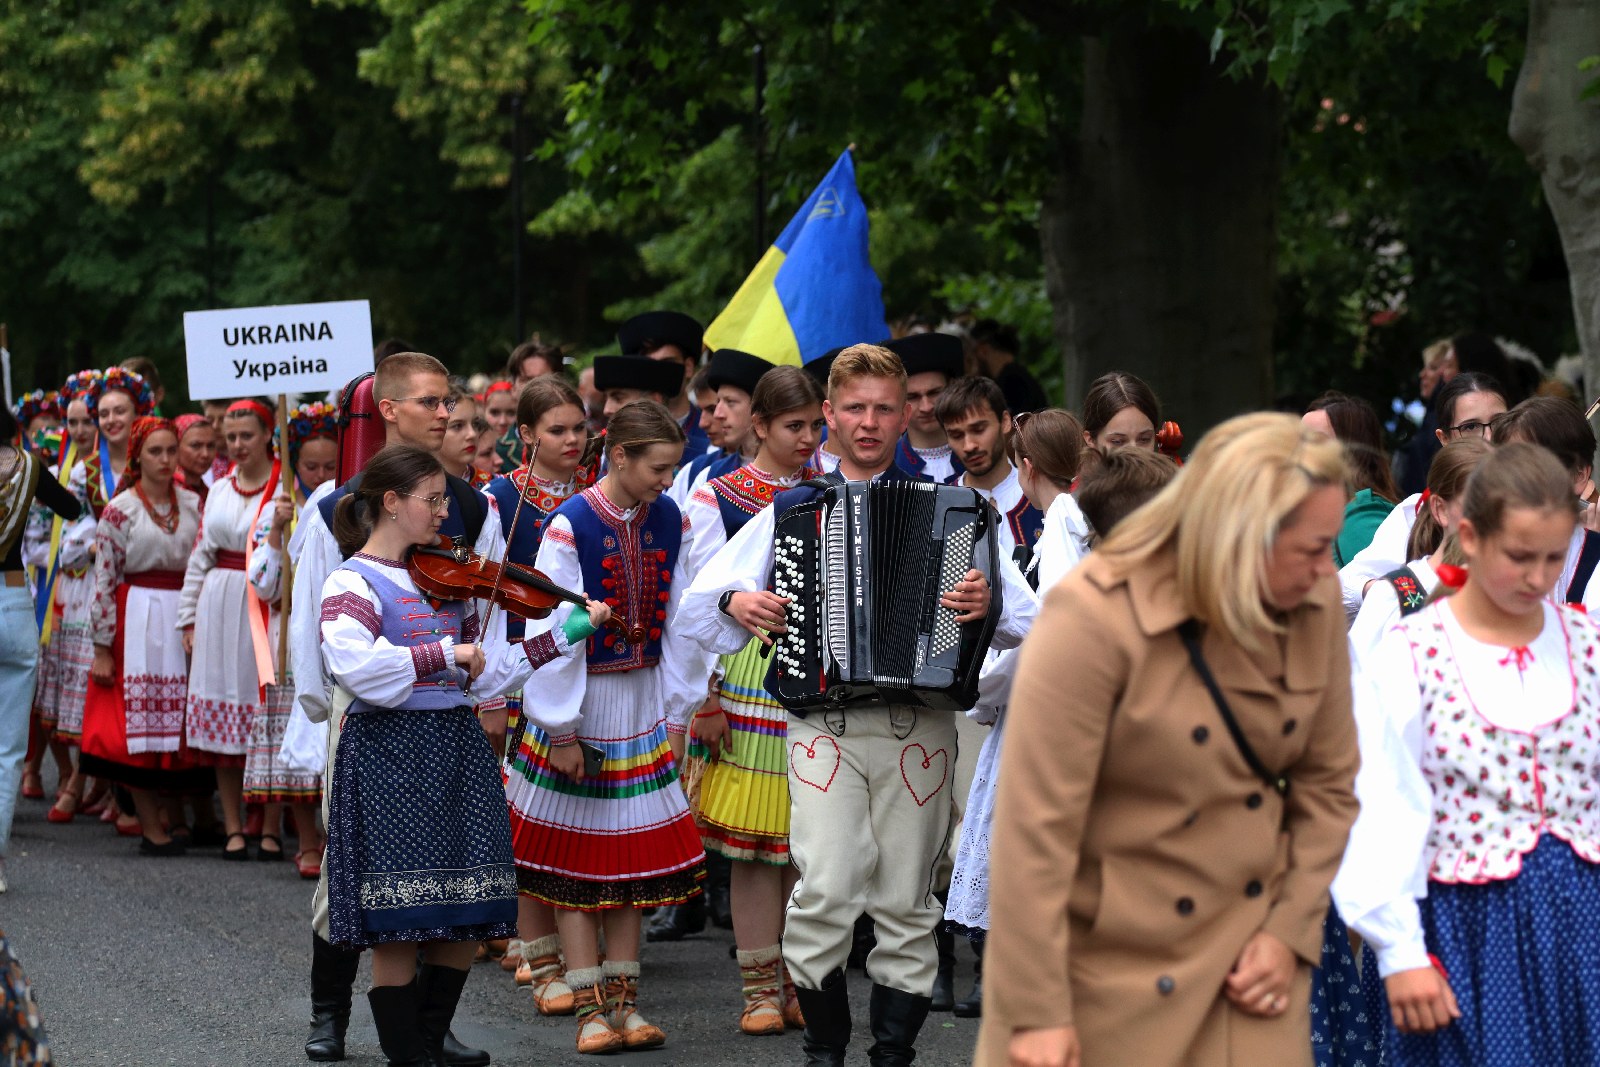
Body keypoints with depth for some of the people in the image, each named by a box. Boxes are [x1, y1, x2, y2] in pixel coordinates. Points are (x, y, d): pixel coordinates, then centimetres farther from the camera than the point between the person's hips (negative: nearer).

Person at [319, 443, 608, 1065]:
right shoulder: (354, 583, -7)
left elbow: (490, 672, 13)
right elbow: (355, 664, -26)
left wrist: (567, 635, 6)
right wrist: (444, 655, -24)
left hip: (459, 751, 7)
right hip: (392, 757, -7)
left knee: (465, 919, 8)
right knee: (399, 922, -3)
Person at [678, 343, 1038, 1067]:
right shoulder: (790, 510, 13)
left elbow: (1030, 617, 4)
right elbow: (697, 600, 16)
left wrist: (988, 606, -18)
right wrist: (737, 604, -6)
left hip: (917, 727, 0)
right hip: (824, 725, 0)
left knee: (905, 899, 3)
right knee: (825, 890, -13)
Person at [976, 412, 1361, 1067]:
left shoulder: (1315, 605, -3)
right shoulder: (1094, 618, -19)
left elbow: (1328, 785, 7)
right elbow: (1035, 827, -18)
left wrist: (1292, 932, -2)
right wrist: (1037, 1010, -18)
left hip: (1250, 957, 4)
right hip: (1111, 961, -4)